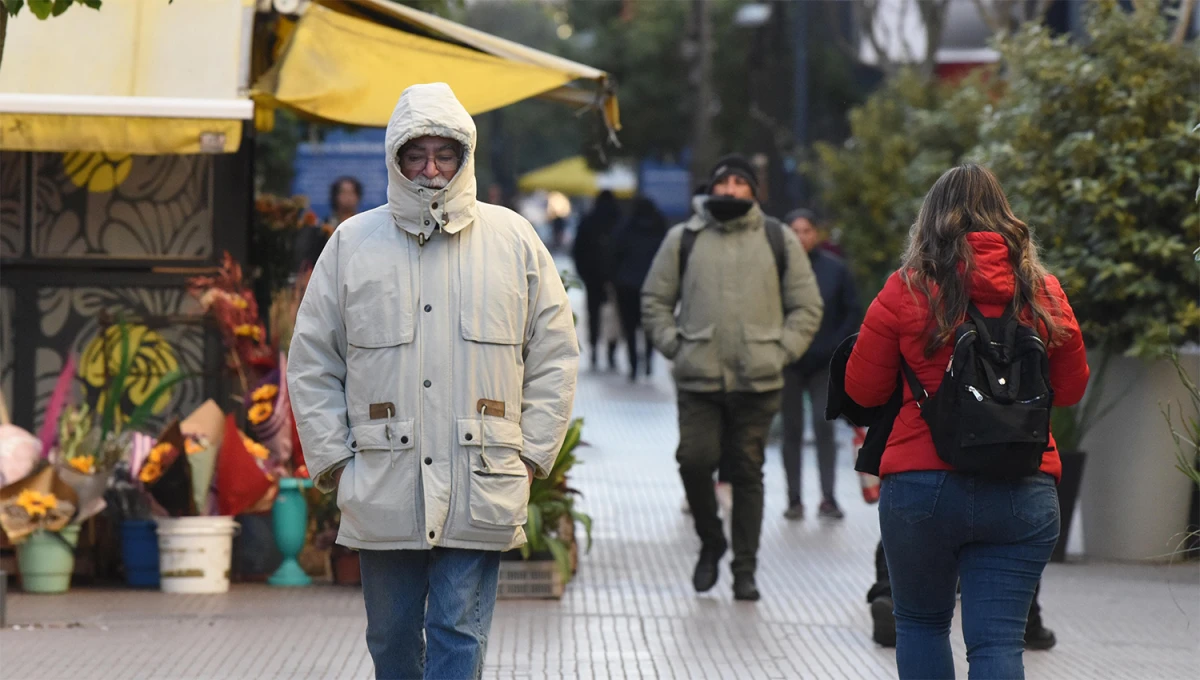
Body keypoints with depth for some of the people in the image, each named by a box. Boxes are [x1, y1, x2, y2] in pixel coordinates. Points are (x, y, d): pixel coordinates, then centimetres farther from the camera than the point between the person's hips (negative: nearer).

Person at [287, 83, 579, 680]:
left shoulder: (514, 240, 6)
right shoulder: (352, 243, 5)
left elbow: (554, 356, 10)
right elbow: (312, 363, 9)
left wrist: (530, 455, 2)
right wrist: (334, 460, 2)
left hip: (479, 491, -1)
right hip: (381, 491, 1)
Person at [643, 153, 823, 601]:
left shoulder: (779, 240, 9)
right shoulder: (684, 239, 9)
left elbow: (807, 307, 12)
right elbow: (654, 300, 13)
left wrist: (781, 352, 0)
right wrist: (676, 345, 0)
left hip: (757, 381, 0)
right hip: (698, 379, 0)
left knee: (748, 472, 2)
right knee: (695, 460, -10)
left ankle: (745, 569, 9)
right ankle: (710, 543, 15)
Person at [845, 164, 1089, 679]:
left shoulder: (907, 291, -5)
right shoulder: (1043, 293, 1)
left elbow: (863, 390, 3)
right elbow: (1071, 390, 12)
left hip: (922, 486, -1)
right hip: (1024, 495, 1)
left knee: (921, 623, 18)